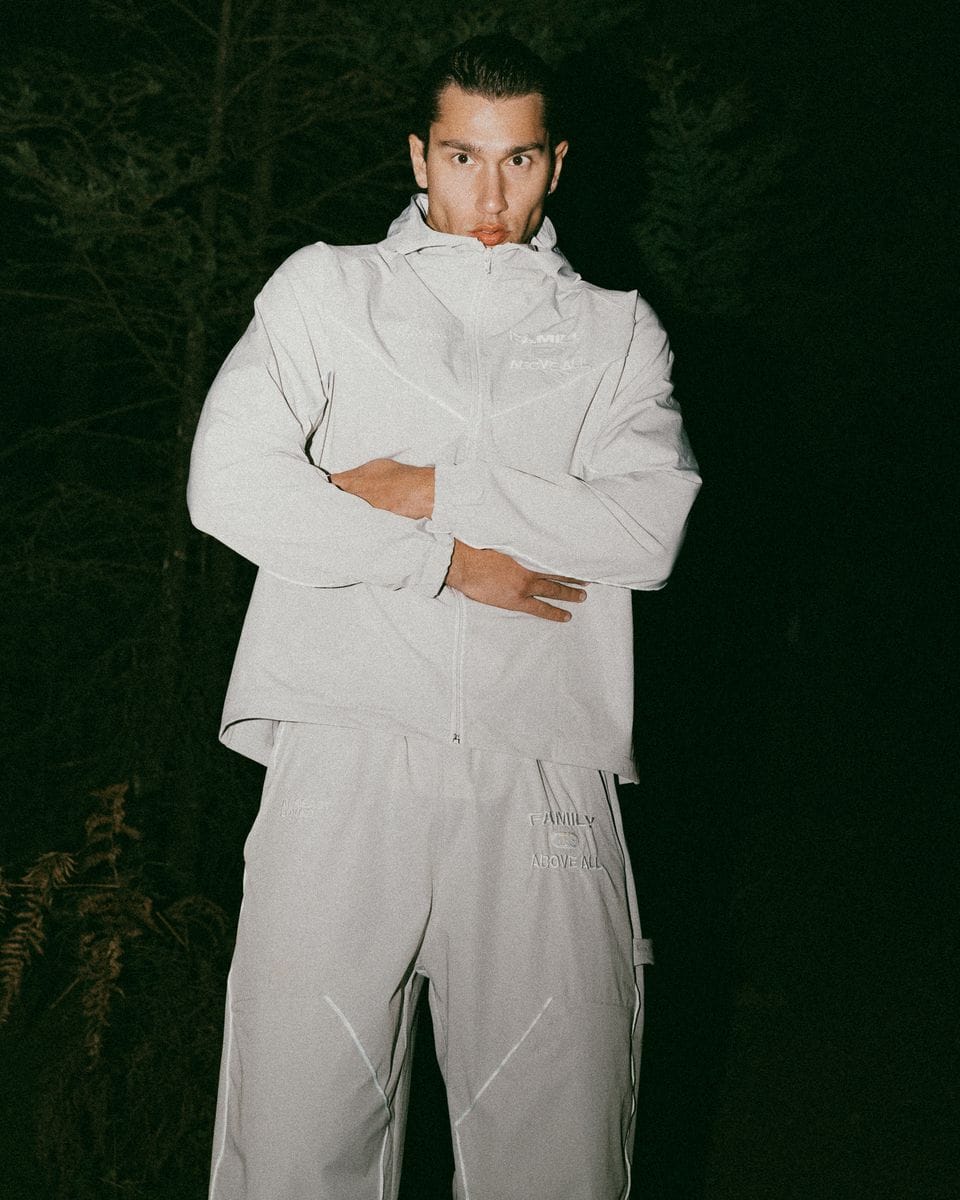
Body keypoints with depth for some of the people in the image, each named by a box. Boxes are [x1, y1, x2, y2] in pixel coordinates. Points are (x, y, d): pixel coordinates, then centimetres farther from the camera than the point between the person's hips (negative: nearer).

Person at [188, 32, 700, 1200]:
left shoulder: (616, 332, 18)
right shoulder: (326, 288, 16)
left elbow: (652, 526, 1)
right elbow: (231, 484, 1)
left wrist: (436, 489, -3)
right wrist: (446, 560, -3)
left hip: (542, 784, 1)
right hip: (348, 759, 0)